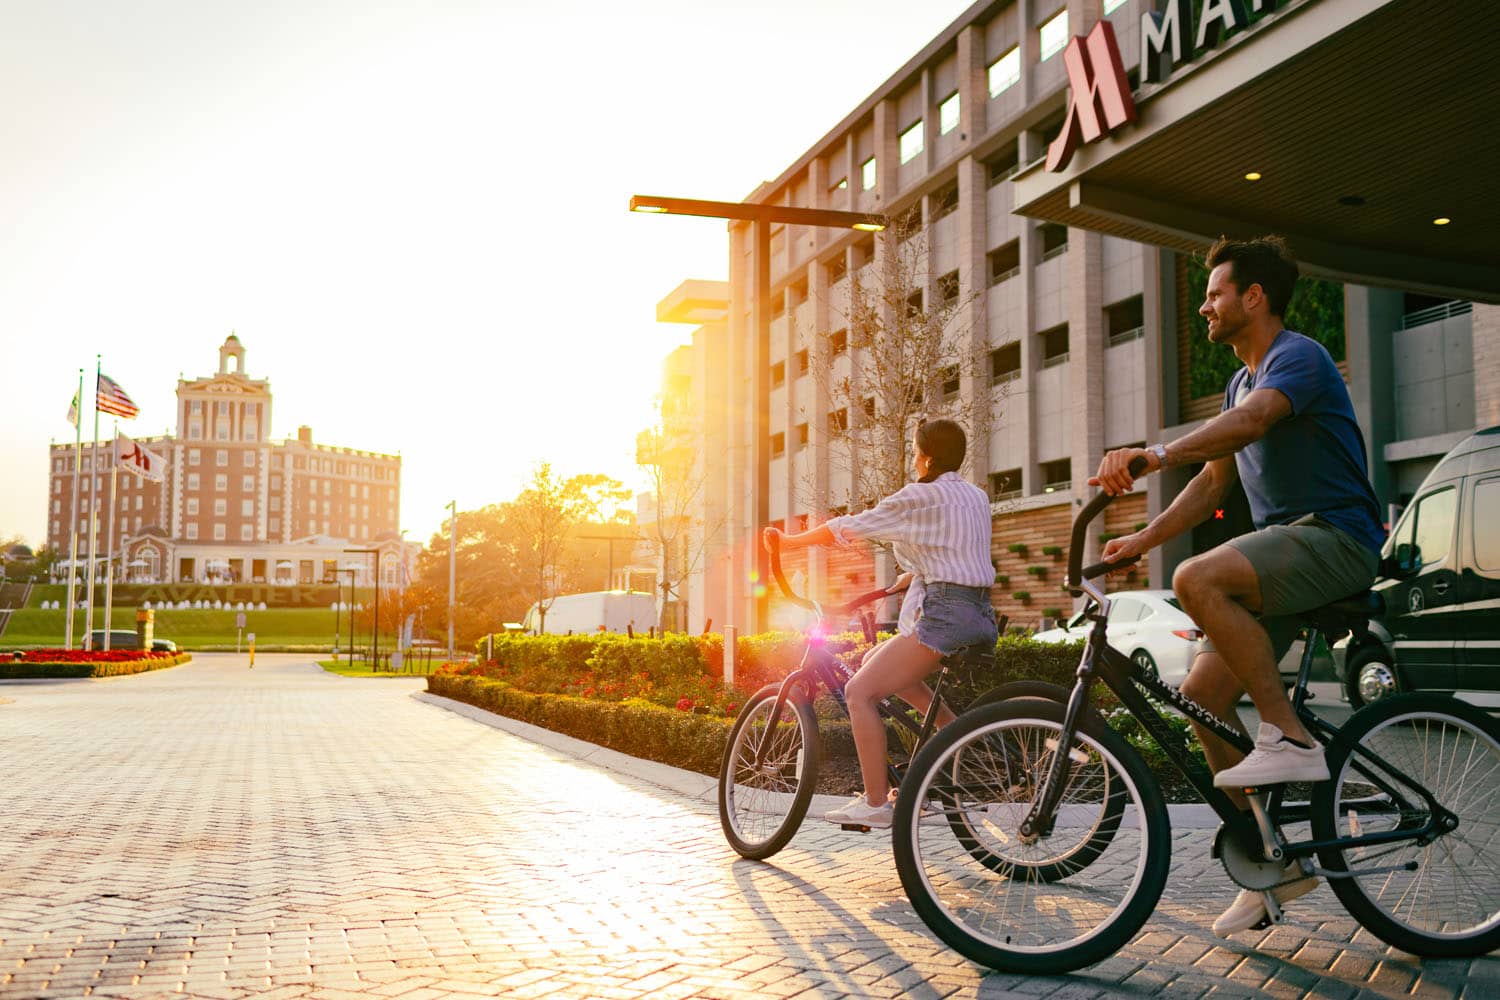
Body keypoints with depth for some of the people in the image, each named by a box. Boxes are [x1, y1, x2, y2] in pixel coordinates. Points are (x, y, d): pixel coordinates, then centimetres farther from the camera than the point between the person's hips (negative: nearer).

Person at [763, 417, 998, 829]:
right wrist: (914, 576, 32)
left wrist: (787, 541, 7)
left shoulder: (918, 497, -7)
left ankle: (875, 803, -10)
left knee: (860, 691, -8)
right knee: (875, 663, 23)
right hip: (980, 614, 9)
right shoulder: (976, 496, 16)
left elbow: (844, 529, -4)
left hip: (944, 615, -9)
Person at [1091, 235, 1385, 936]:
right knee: (1203, 694, -4)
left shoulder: (1298, 356, -8)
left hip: (1335, 537, -9)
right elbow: (1213, 482, 21)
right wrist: (1141, 540, 9)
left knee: (1198, 579, -34)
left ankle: (1291, 738, -23)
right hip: (1283, 551, 9)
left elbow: (1250, 420, -30)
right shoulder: (1241, 382, 22)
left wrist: (1155, 455, -43)